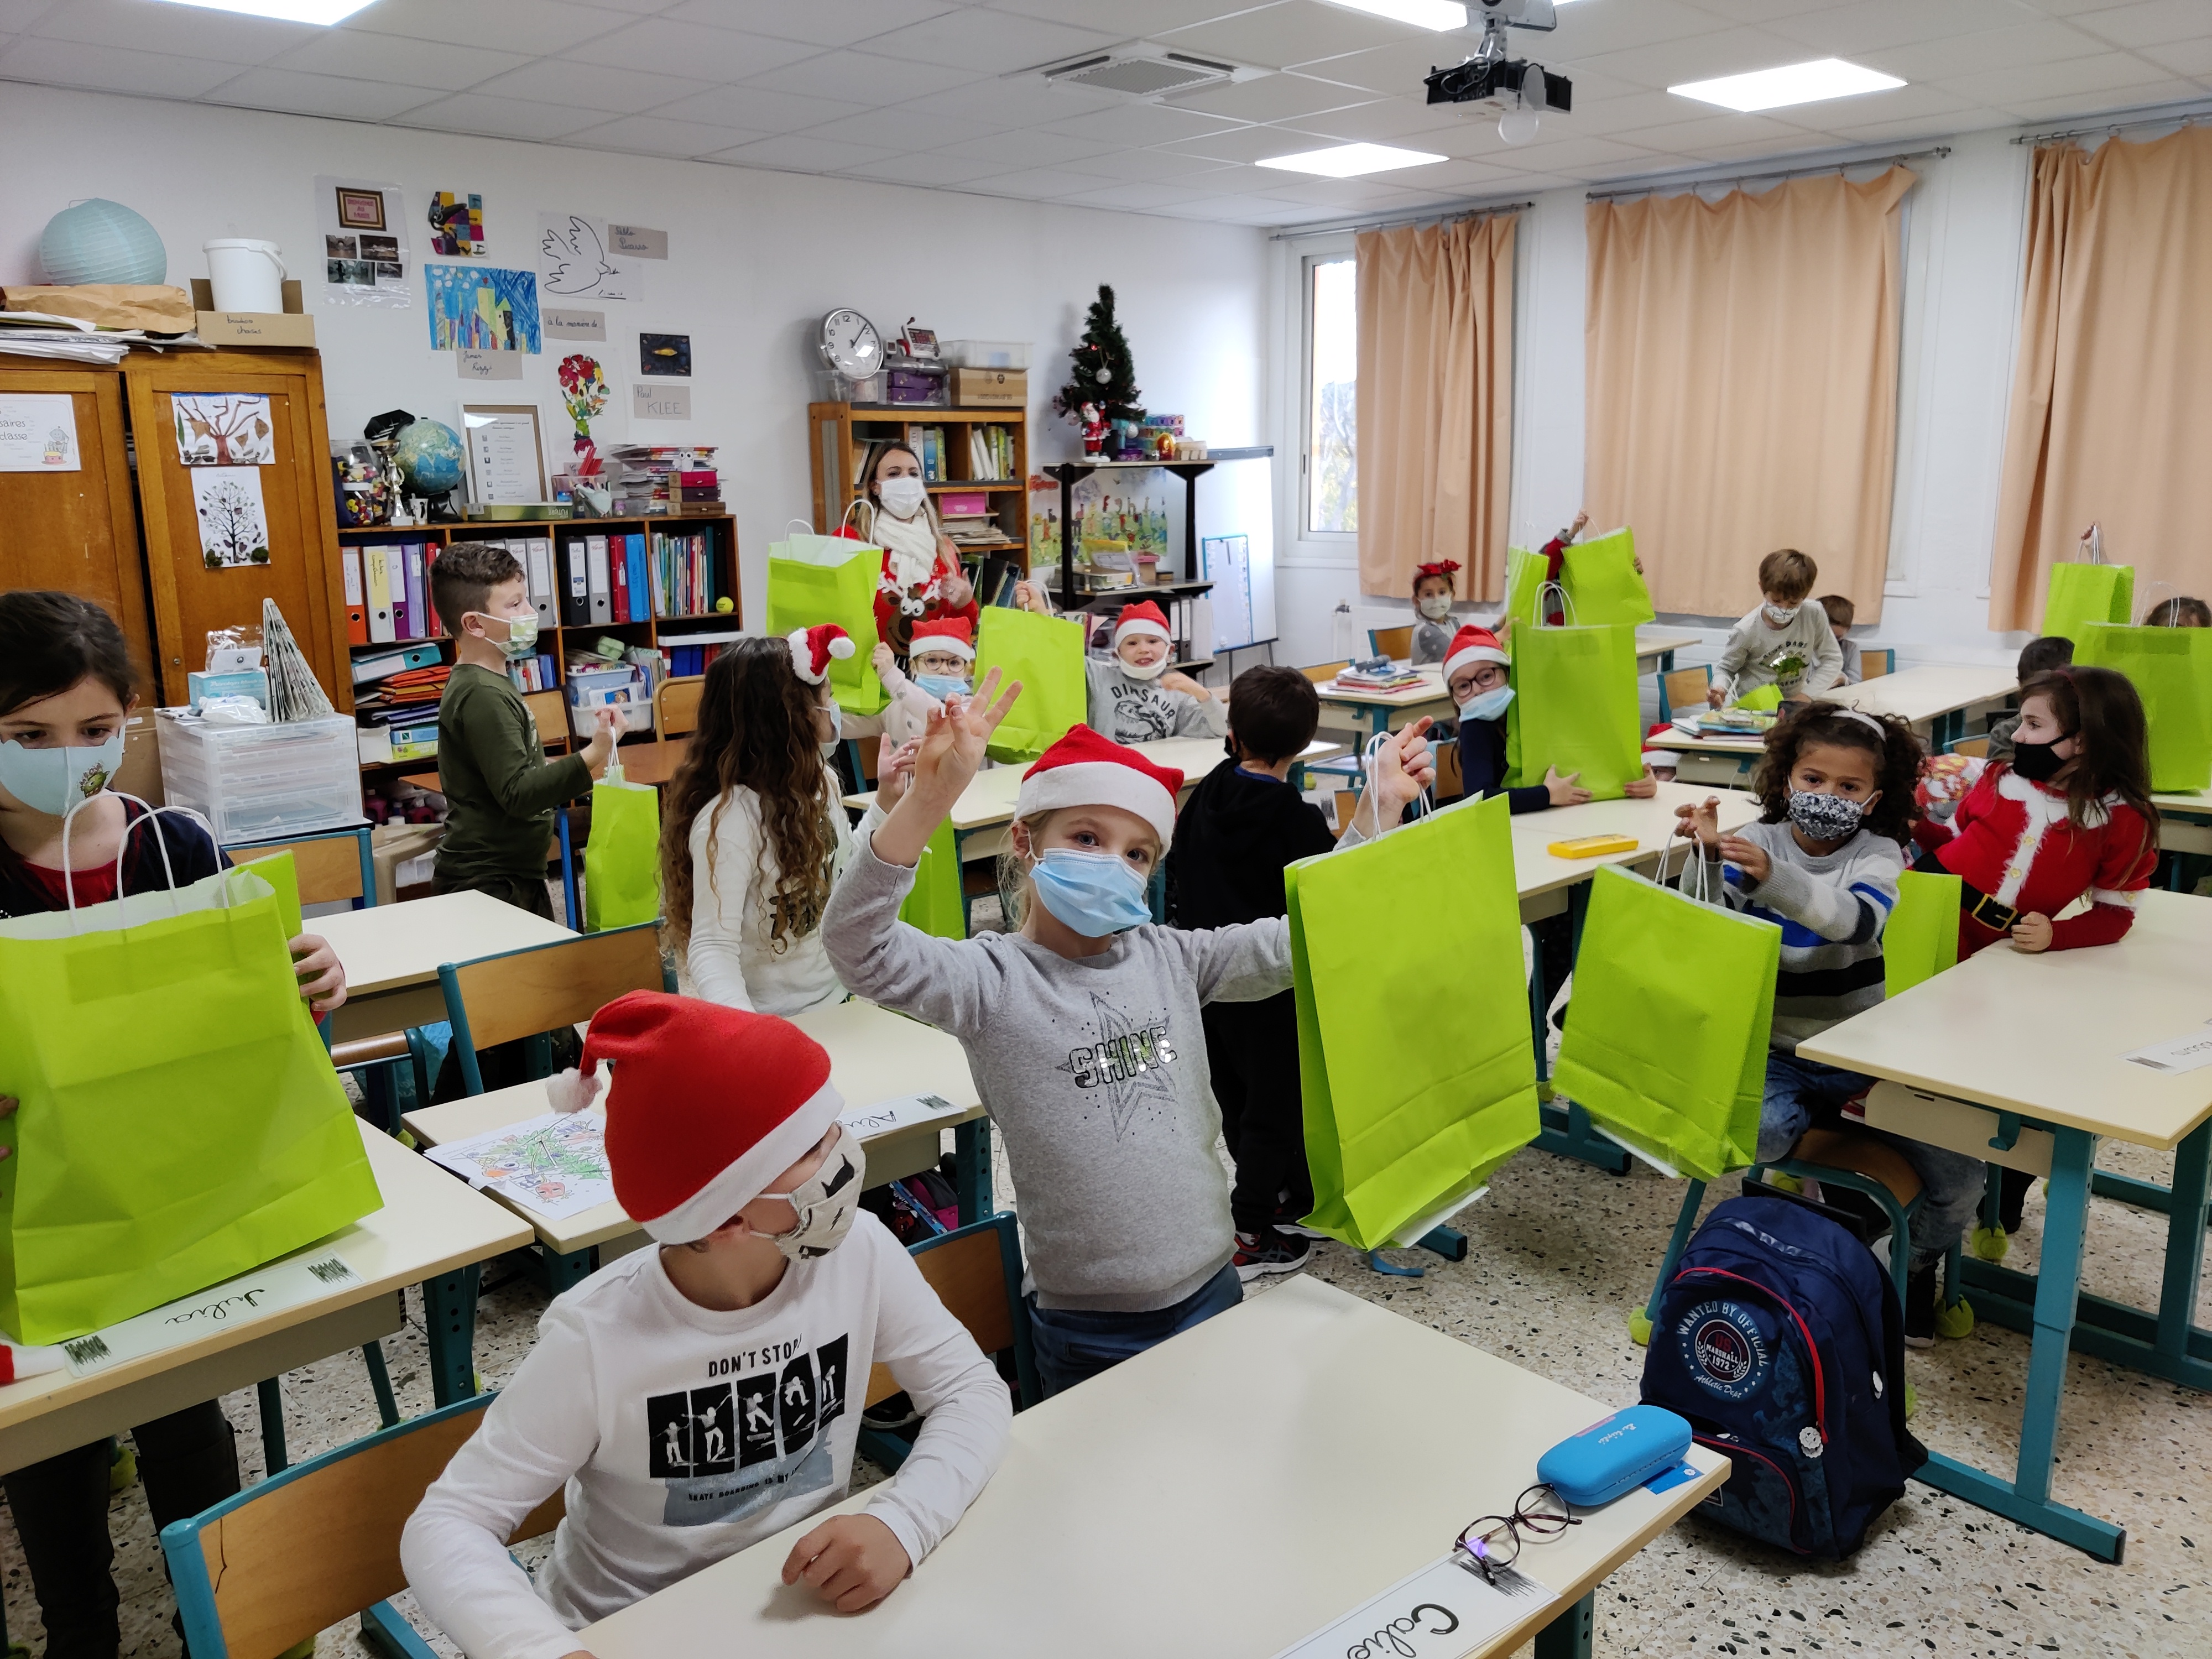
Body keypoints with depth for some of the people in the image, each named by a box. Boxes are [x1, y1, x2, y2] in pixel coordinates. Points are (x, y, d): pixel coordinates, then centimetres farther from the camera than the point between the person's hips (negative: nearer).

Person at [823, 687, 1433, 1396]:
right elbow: (858, 946, -28)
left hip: (1212, 1288, 5)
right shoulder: (994, 980, -12)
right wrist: (930, 796, -41)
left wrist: (1379, 809, -5)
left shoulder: (1167, 959, 3)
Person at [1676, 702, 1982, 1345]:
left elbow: (1857, 919, -28)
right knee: (1753, 1133, -32)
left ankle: (1916, 1264, 24)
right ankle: (1815, 1116, 5)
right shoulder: (1755, 843, 0)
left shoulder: (1878, 854, -5)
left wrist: (1773, 877, -44)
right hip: (1777, 1055, 0)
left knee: (1959, 1178, -10)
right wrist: (1707, 858, -25)